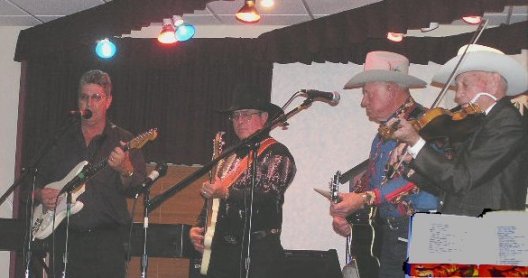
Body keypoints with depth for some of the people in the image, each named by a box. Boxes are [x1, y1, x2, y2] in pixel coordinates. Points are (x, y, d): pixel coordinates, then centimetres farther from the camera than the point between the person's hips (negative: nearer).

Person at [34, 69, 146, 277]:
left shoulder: (123, 141, 4)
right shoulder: (62, 141, 13)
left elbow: (137, 189, -8)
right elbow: (36, 182, 18)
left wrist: (125, 170, -28)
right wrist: (40, 194, -3)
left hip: (107, 239, -2)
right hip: (65, 240, 3)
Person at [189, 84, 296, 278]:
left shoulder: (277, 154, -2)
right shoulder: (232, 157, 20)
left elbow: (269, 196, -17)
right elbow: (214, 197, 24)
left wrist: (225, 193, -23)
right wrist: (198, 228, 8)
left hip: (258, 253, -6)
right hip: (222, 251, 7)